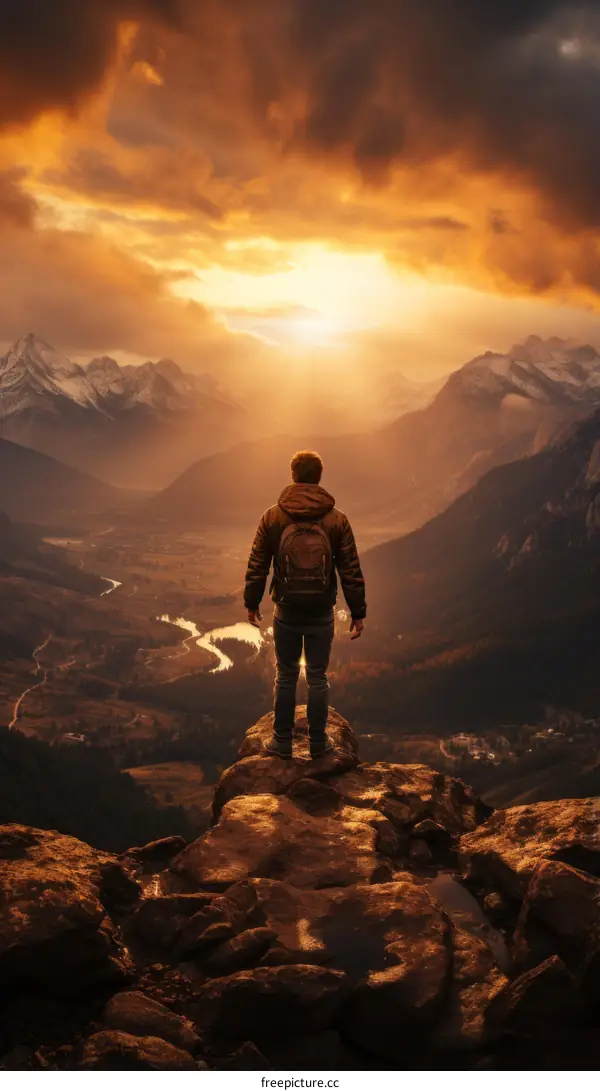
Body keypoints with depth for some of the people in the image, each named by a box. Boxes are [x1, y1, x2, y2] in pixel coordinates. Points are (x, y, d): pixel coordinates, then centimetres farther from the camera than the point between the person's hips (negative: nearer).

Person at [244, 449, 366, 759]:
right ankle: (318, 742, 22)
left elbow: (257, 565, -2)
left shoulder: (272, 517, -7)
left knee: (285, 677, 13)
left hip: (286, 612, 0)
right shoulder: (337, 519, -7)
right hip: (322, 614, 0)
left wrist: (251, 602, 11)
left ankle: (282, 741, 21)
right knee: (318, 678, 12)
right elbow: (351, 571, -5)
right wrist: (358, 612, 4)